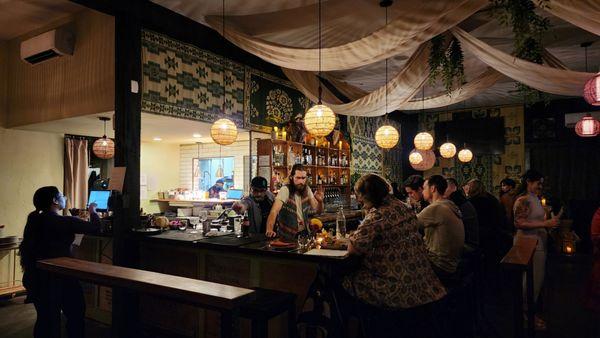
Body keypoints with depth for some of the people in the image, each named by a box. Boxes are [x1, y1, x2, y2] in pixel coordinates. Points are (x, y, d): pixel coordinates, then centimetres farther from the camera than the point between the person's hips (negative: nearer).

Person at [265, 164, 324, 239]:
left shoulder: (307, 189, 1)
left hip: (304, 233, 5)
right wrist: (269, 230, -44)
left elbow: (318, 211, 3)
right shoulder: (285, 190, -17)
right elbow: (274, 211, -28)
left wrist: (320, 201, -19)